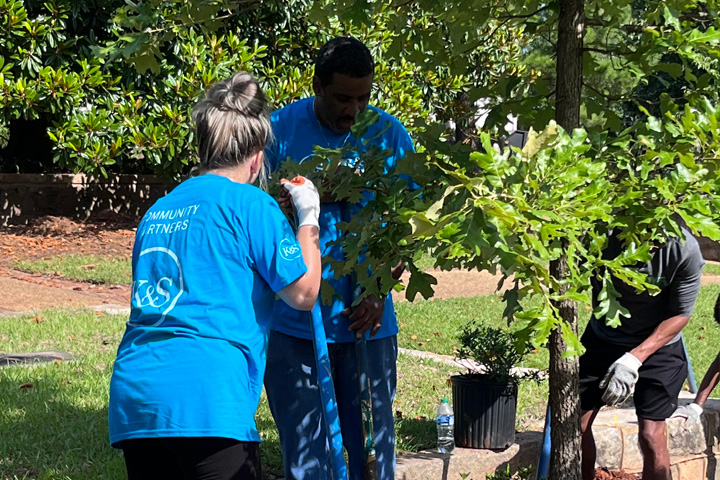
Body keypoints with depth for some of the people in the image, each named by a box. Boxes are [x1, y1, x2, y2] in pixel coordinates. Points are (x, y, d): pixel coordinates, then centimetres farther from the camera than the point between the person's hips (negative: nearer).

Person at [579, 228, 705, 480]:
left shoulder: (684, 249, -28)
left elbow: (680, 315, -16)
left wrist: (634, 359, -24)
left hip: (659, 344, -2)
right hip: (602, 338, 2)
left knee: (651, 435, -10)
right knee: (577, 422, 0)